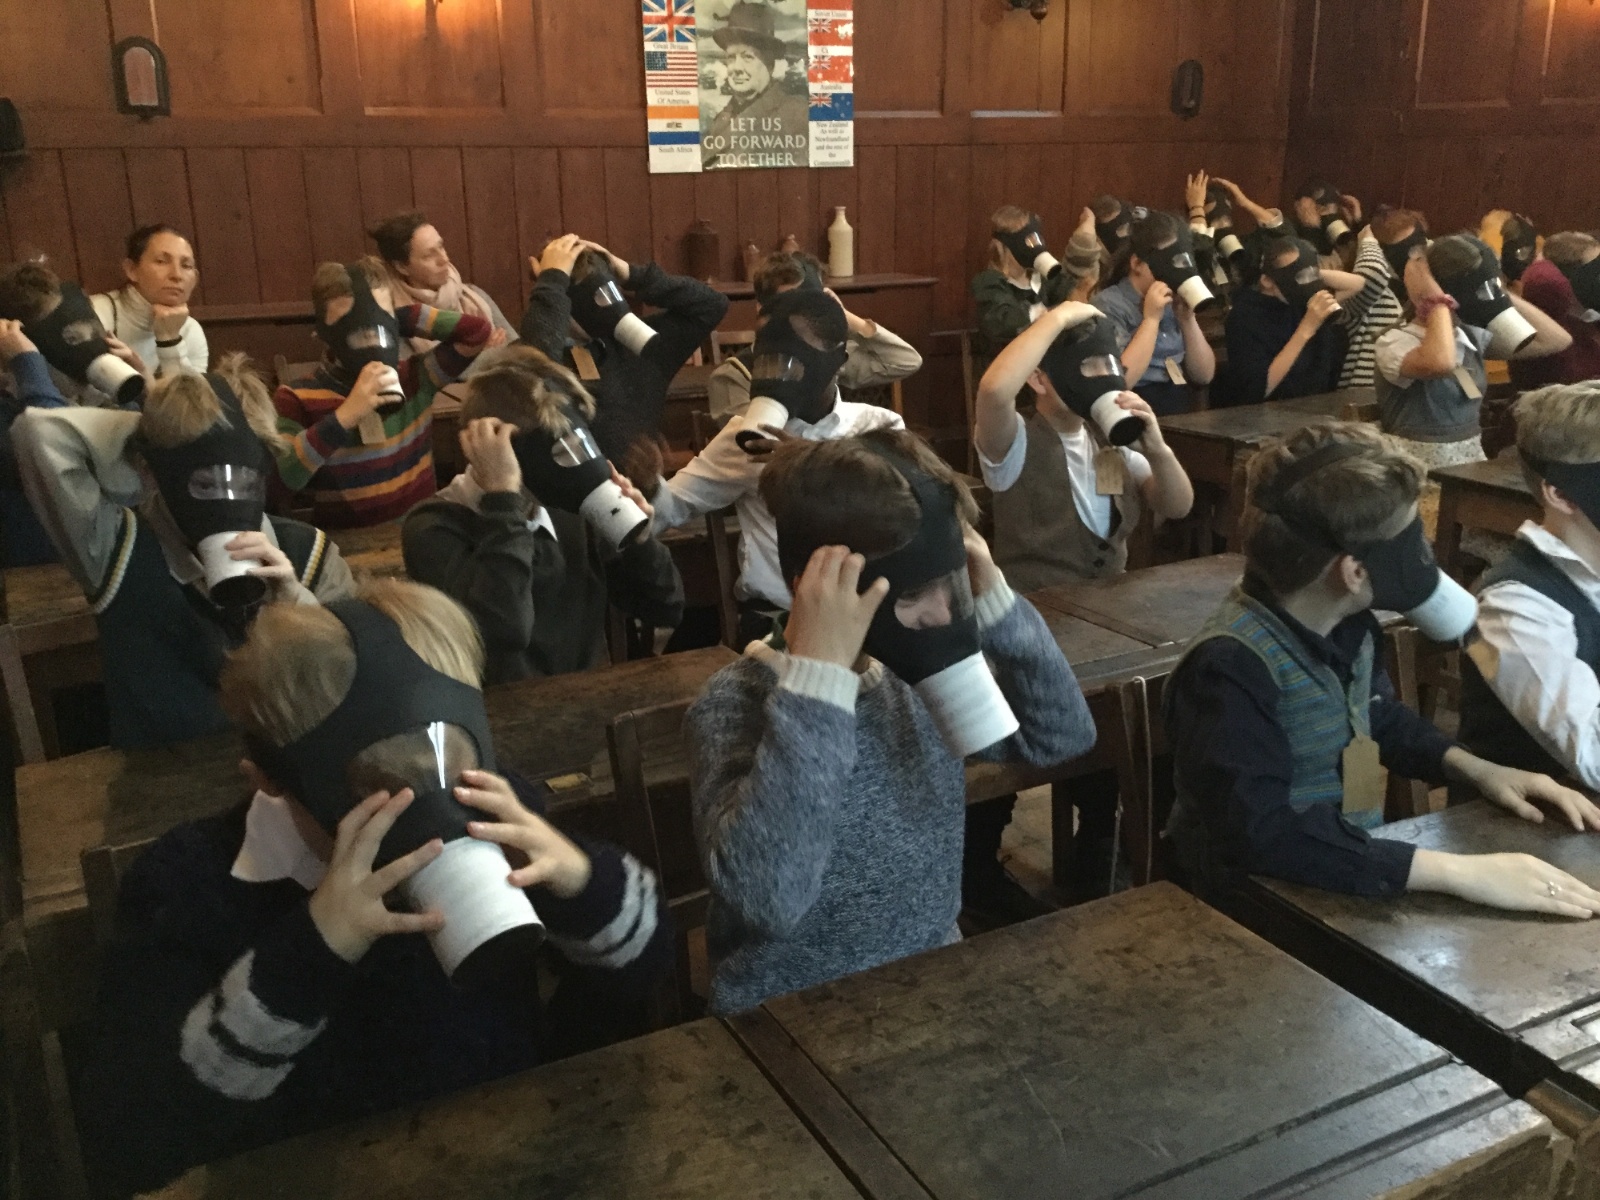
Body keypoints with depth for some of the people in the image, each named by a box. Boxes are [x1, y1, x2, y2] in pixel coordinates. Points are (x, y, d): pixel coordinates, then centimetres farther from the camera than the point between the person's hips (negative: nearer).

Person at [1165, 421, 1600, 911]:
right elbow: (1263, 835, -35)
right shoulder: (1231, 669, -26)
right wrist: (1458, 871, -35)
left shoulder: (1347, 624, 0)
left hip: (1355, 879, 8)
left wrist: (1476, 769, 5)